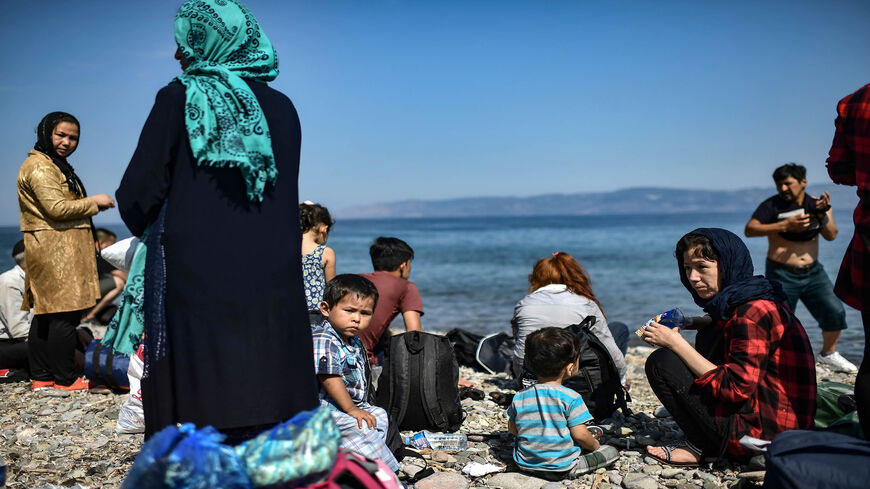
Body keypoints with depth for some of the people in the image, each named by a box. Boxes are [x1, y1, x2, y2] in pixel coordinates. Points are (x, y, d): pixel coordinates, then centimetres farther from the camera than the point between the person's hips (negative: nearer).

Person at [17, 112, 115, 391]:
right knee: (65, 313, -9)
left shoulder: (55, 166, 24)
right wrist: (94, 202, -8)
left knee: (46, 313, 11)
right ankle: (65, 379, -4)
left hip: (63, 250, 11)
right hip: (55, 251, -11)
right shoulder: (38, 166, -10)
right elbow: (56, 208, -18)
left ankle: (41, 376, 15)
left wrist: (90, 206, 12)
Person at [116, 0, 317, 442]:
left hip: (193, 278, -4)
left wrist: (151, 231, 14)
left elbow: (136, 195, -5)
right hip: (272, 282, 4)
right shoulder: (281, 108, 8)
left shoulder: (179, 99, -4)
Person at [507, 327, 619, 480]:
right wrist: (594, 445, 5)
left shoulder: (519, 397, -3)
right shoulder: (571, 398, -16)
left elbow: (512, 429, 6)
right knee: (611, 451, 5)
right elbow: (580, 435, -17)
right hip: (561, 467, -6)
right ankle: (571, 470, -3)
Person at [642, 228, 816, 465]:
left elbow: (736, 389, -23)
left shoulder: (751, 312, -18)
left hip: (764, 430, -10)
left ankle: (701, 446, 1)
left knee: (661, 362, -11)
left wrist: (676, 343, -18)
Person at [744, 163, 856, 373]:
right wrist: (785, 225, -29)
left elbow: (831, 235, -5)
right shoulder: (772, 206, -9)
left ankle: (828, 354, 20)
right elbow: (749, 230, -22)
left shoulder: (817, 204, 5)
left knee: (835, 312, -3)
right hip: (782, 274, -4)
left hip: (813, 272, 4)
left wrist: (822, 215, -23)